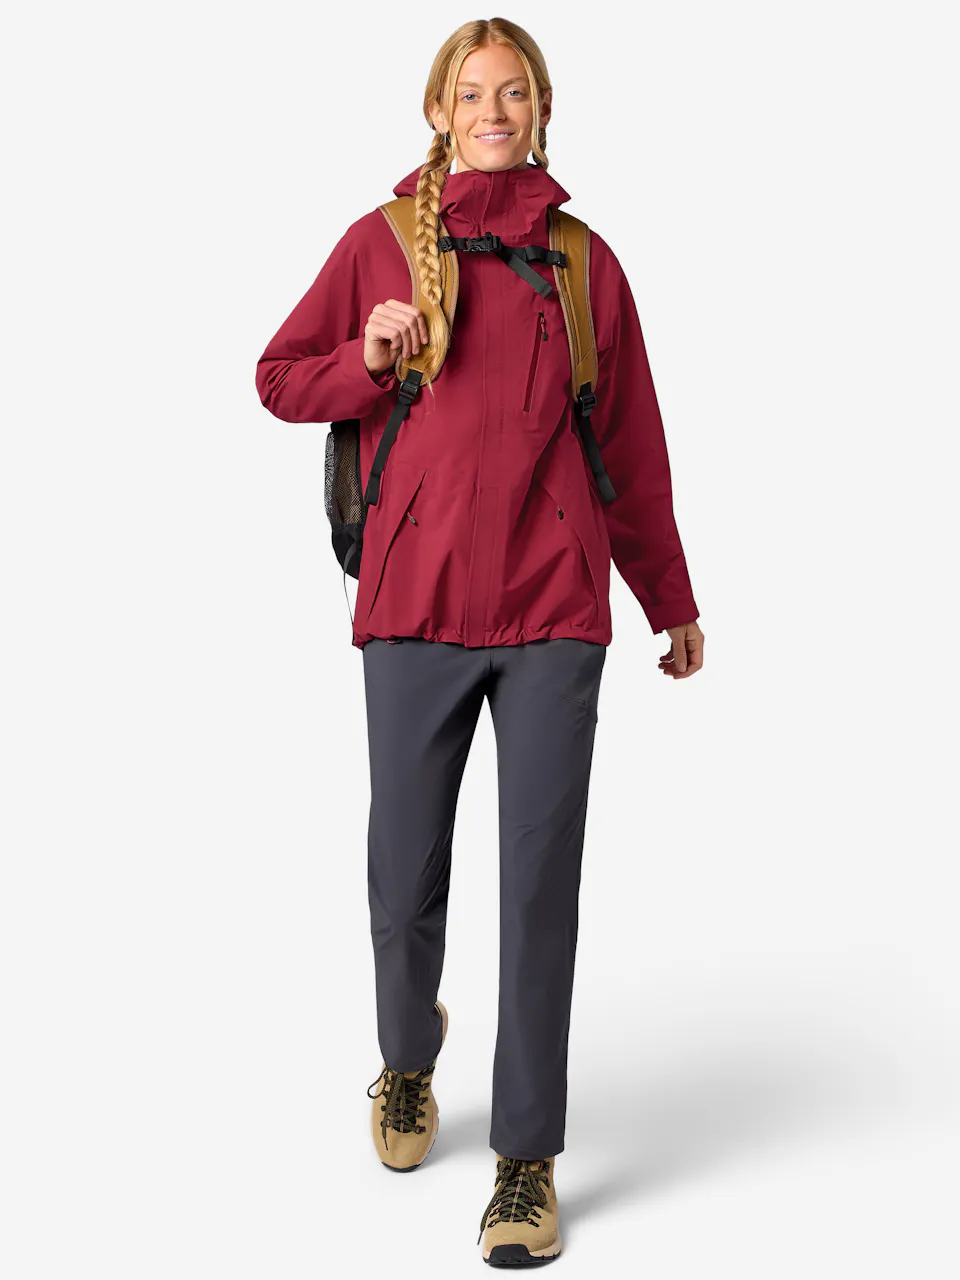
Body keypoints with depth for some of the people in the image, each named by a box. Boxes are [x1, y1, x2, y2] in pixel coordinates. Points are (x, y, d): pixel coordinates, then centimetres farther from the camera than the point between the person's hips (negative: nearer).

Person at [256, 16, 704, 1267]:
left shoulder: (583, 259, 10)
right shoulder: (381, 241, 8)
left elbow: (634, 446, 15)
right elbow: (279, 378, 12)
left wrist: (671, 602, 18)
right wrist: (369, 363, -9)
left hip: (555, 607, 0)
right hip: (414, 602, 0)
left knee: (541, 885, -1)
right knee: (405, 883, 6)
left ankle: (528, 1157, 11)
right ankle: (408, 1061, 38)